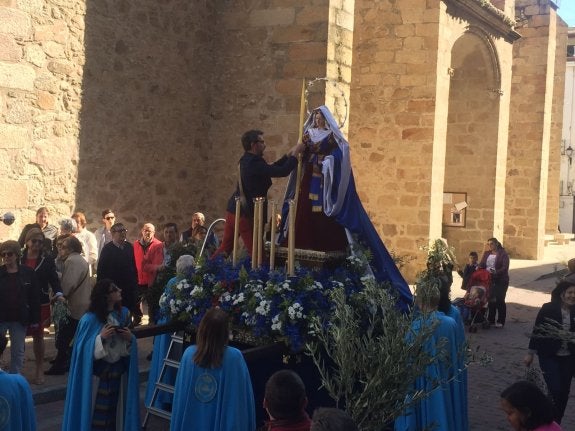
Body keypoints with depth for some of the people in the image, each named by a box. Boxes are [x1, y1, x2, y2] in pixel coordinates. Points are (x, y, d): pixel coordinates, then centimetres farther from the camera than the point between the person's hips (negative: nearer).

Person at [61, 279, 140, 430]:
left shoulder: (124, 313, 0)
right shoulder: (89, 319, -15)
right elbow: (83, 349, -14)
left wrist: (131, 338, -12)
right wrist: (101, 337, -26)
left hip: (119, 369, 5)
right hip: (98, 371, -5)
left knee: (115, 407, 13)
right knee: (98, 411, -1)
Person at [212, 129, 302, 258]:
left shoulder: (247, 160, 10)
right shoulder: (254, 163, -20)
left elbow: (271, 168, 19)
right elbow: (283, 171, -22)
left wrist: (288, 155, 16)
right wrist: (295, 153, -9)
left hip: (234, 210, 10)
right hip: (247, 214, -10)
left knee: (225, 247, 14)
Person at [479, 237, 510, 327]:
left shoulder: (503, 254, -6)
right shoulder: (487, 254, 11)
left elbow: (505, 268, -15)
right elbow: (481, 264, 7)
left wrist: (496, 272, -30)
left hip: (500, 281, -5)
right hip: (489, 280, 5)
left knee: (500, 300, -2)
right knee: (491, 300, 9)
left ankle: (501, 322, 6)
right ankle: (490, 320, 20)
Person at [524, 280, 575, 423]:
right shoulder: (548, 309, -11)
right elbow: (537, 331, -5)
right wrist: (530, 353, -2)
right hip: (549, 356, -4)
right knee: (555, 390, -11)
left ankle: (556, 423, 25)